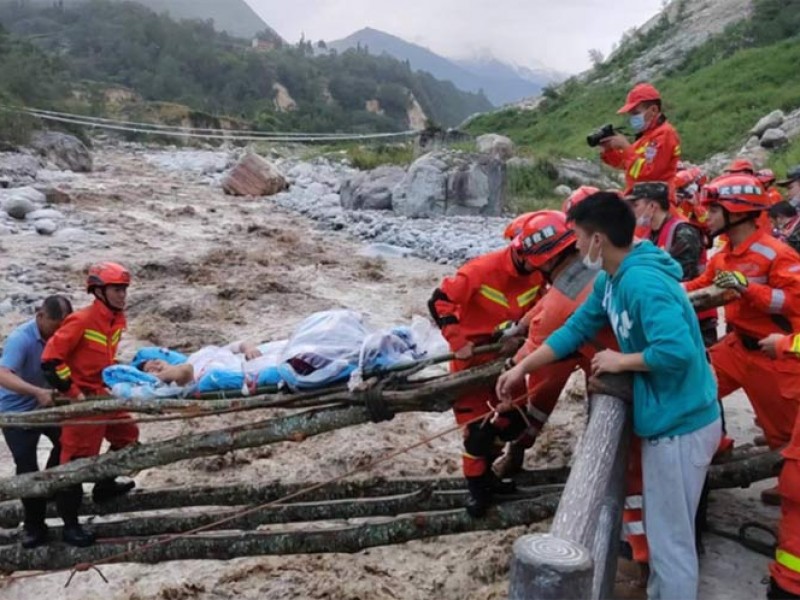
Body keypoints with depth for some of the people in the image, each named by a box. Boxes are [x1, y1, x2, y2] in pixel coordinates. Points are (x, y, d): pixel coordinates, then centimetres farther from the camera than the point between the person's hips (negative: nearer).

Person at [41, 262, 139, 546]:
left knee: (127, 436, 17)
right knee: (77, 459, -1)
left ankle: (104, 487, 37)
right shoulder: (82, 320, -21)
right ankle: (70, 525, 11)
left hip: (104, 394, 8)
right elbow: (51, 359, -21)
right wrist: (72, 392, -19)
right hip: (83, 399, -8)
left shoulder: (117, 319, 4)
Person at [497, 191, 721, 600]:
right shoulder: (610, 281, 4)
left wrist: (621, 360, -19)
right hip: (664, 419, 10)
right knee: (661, 531, 24)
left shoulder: (643, 282, -26)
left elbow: (677, 350, -36)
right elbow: (576, 329, 12)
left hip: (681, 425, -10)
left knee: (671, 538, 4)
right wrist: (522, 368, 9)